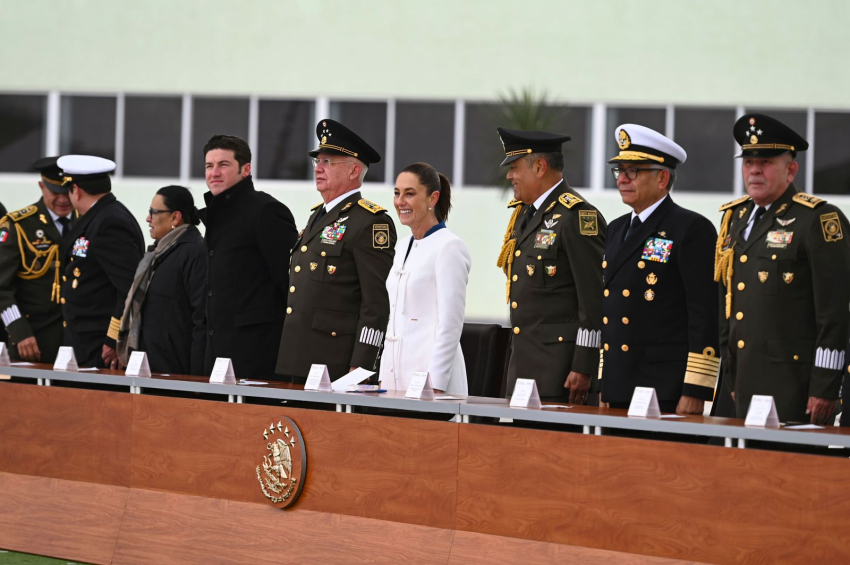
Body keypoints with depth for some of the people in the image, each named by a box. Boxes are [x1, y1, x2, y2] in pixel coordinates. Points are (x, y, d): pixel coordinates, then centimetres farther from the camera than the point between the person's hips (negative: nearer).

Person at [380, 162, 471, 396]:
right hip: (395, 375, 8)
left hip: (430, 377, -8)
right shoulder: (404, 248, 15)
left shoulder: (449, 247, -9)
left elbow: (450, 325, -13)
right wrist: (383, 377, 15)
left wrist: (435, 386, -17)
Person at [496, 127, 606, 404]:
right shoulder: (523, 213, 17)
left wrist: (583, 368, -18)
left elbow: (594, 298, -15)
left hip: (559, 358, -9)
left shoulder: (577, 216, -12)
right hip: (523, 357, 9)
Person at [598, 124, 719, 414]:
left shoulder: (692, 229, -7)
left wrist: (695, 393, -17)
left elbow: (706, 316, -13)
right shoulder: (617, 230, 17)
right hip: (617, 393, 7)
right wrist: (602, 387, 17)